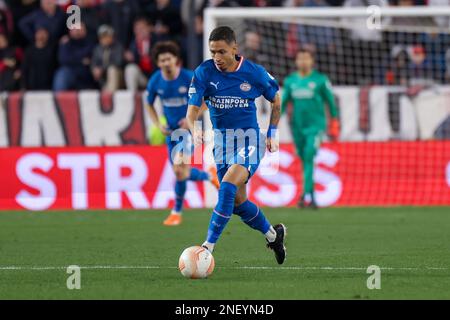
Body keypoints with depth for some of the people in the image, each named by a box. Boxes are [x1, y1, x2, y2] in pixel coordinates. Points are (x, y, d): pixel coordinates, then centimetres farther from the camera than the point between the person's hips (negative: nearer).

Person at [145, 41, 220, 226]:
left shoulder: (189, 78, -15)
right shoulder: (155, 82, -6)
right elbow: (149, 105, 12)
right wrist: (158, 125, -2)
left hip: (188, 129, -5)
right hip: (171, 131, 5)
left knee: (180, 170, -17)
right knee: (180, 173, 7)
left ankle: (177, 211, -1)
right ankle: (210, 176, 38)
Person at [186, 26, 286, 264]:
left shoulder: (254, 72, -10)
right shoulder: (204, 72, -7)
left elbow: (276, 100, 8)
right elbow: (193, 108, -14)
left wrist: (272, 133, 5)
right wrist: (194, 130, -35)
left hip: (249, 138, -4)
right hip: (221, 138, 4)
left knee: (228, 186, -25)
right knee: (237, 202, 9)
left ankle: (209, 245, -27)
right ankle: (273, 235, 34)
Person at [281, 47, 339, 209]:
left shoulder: (320, 80, -1)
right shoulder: (290, 81, 9)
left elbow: (330, 102, 5)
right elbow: (283, 102, 14)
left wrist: (334, 126, 5)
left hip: (315, 124, -4)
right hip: (297, 125, 4)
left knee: (309, 157, -18)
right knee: (305, 160, 10)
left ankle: (307, 194, -21)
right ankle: (311, 196, 22)